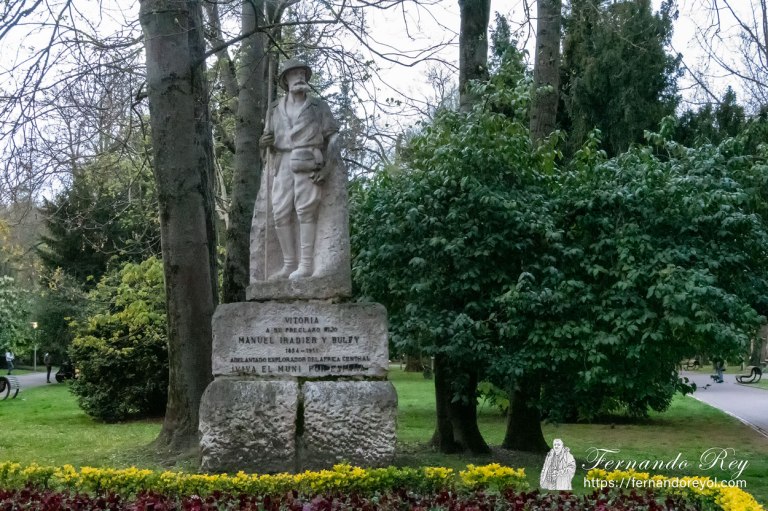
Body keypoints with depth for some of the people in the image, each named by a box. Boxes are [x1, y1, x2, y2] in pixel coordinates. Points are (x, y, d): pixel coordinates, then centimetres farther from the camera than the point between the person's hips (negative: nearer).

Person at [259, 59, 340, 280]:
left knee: (305, 210, -12)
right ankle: (289, 264, 1)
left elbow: (332, 136, 6)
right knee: (281, 213, -4)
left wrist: (328, 164, -9)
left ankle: (306, 264, -14)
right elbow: (270, 137, 24)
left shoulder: (318, 106, 11)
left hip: (308, 162, -4)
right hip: (283, 164, 4)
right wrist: (265, 142, -2)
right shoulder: (275, 109, 18)